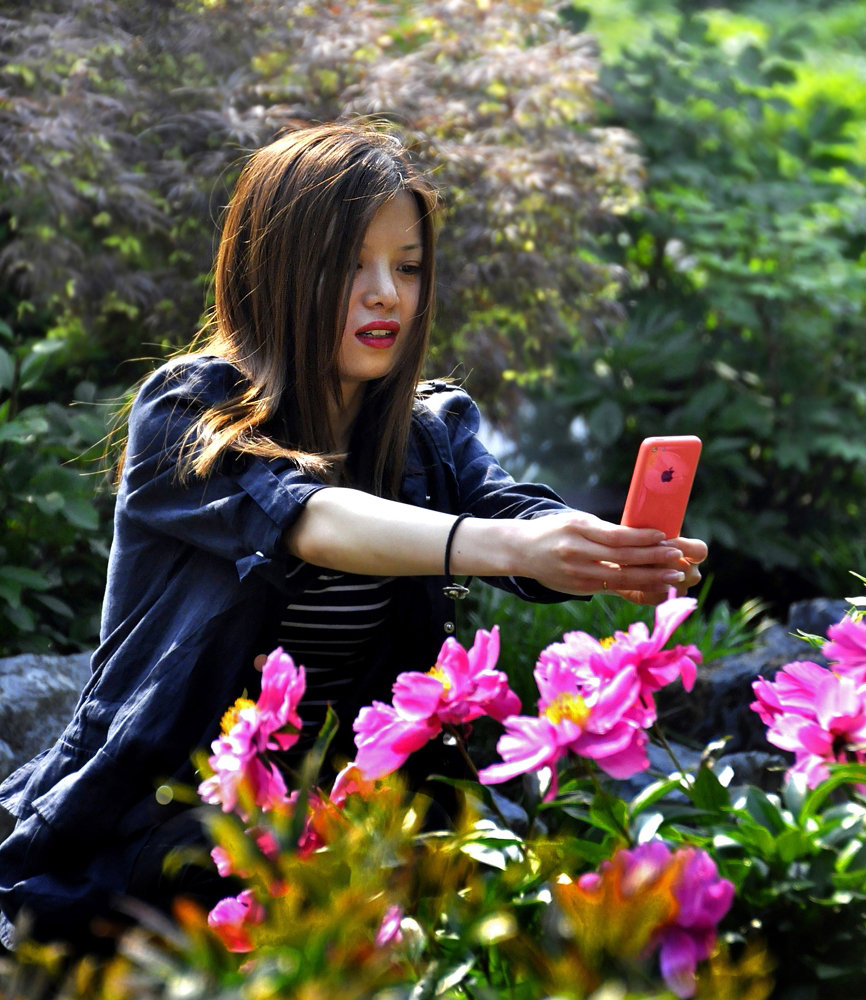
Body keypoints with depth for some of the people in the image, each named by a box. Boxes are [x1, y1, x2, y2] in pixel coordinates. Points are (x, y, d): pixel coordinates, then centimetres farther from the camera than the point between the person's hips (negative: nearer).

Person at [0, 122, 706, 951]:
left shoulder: (433, 430, 7)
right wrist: (506, 546, -46)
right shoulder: (185, 415, -9)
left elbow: (511, 508, -14)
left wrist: (625, 564, -38)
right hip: (161, 814, -4)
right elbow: (306, 519, -29)